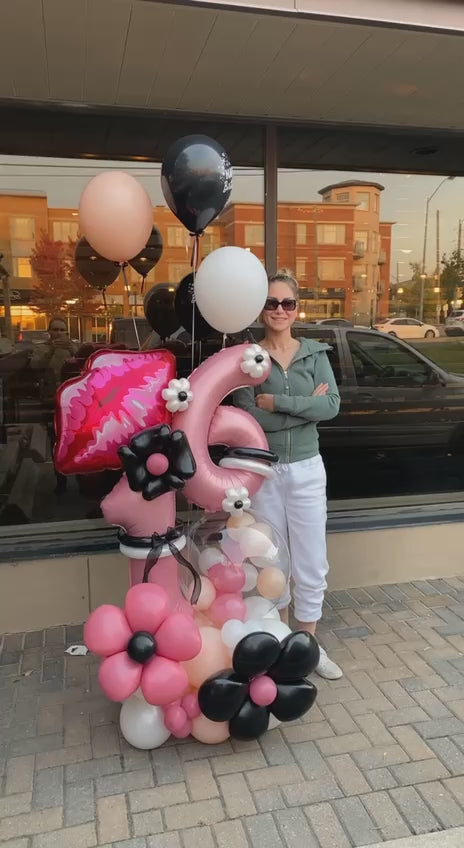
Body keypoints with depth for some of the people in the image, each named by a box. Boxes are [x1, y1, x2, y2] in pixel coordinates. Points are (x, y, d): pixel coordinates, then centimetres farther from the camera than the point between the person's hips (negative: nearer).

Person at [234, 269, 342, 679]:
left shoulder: (315, 352, 1)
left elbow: (332, 406, -13)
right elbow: (248, 418, -16)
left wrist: (276, 403, -18)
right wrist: (305, 405, -15)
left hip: (307, 469, 1)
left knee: (312, 565, 8)